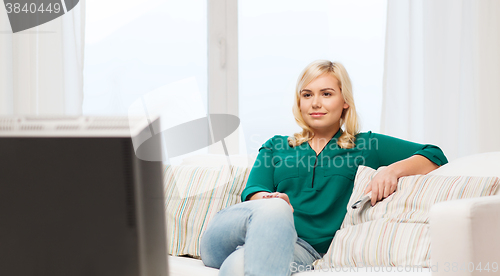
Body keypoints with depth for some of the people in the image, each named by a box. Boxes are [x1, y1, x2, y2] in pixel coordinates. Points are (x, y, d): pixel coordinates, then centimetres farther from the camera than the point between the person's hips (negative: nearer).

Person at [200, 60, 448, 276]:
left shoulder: (364, 145, 21)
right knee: (274, 208, -38)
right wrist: (268, 199, -17)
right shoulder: (275, 146, 27)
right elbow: (253, 190, 9)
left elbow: (434, 156, 14)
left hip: (304, 248, -2)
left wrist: (394, 169, -7)